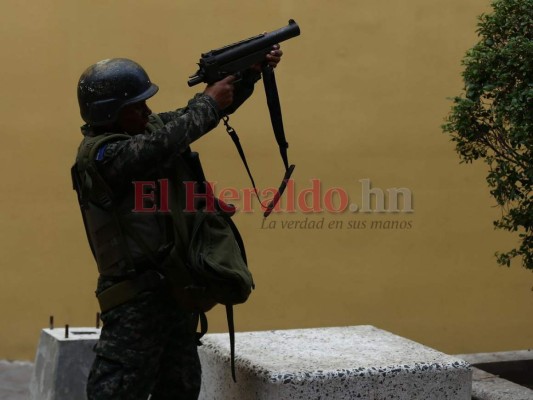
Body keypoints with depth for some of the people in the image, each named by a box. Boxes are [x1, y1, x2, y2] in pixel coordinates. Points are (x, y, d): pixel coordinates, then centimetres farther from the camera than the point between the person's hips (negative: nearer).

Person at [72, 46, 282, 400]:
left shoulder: (150, 126, 7)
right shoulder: (98, 154, -18)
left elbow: (217, 106, 10)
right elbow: (163, 145, -33)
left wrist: (252, 71, -5)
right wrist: (208, 102, -21)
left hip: (176, 284, 9)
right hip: (137, 294, -9)